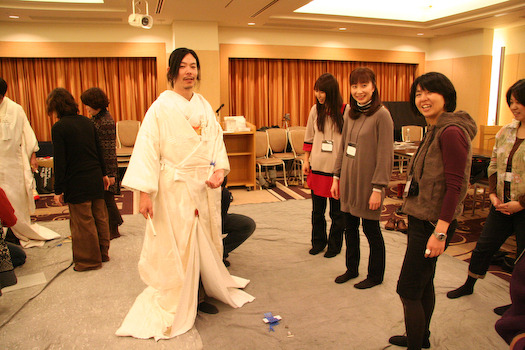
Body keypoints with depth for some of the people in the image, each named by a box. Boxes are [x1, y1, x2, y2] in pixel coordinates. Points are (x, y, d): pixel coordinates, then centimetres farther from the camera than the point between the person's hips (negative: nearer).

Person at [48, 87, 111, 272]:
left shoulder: (58, 128, -11)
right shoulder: (87, 122, 6)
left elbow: (59, 161, -13)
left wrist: (59, 190, -8)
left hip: (77, 183, -7)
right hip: (96, 178, 7)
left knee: (83, 222, 5)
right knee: (99, 218, 15)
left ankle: (89, 260, 16)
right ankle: (102, 254, 29)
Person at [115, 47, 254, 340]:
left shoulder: (205, 106, 9)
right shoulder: (161, 107, -7)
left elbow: (216, 140, 7)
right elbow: (148, 148, -11)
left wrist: (219, 170, -11)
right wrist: (145, 192, -17)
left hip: (206, 187, 5)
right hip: (176, 188, -5)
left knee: (207, 242, 15)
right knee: (177, 248, 4)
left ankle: (216, 287, 34)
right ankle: (174, 309, 21)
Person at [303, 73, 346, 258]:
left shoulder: (346, 111, -8)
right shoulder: (315, 110, 4)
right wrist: (306, 160, 8)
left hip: (337, 168, -3)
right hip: (317, 167, 4)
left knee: (337, 211, 9)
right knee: (317, 209, 14)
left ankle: (334, 245, 26)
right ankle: (318, 242, 31)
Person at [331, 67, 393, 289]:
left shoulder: (381, 115, -13)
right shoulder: (350, 114, 8)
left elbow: (385, 155, -15)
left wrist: (378, 188, -17)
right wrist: (336, 177, 11)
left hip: (367, 183, -6)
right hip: (348, 181, 6)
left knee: (371, 229, 8)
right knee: (350, 228, 16)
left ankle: (375, 275, 27)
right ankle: (351, 269, 35)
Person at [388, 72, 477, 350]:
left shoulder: (451, 132, -19)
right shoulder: (435, 130, 12)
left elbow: (455, 186, -22)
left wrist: (440, 232, -23)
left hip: (433, 222, -10)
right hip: (421, 217, 10)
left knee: (408, 289, -1)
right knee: (424, 283, 21)